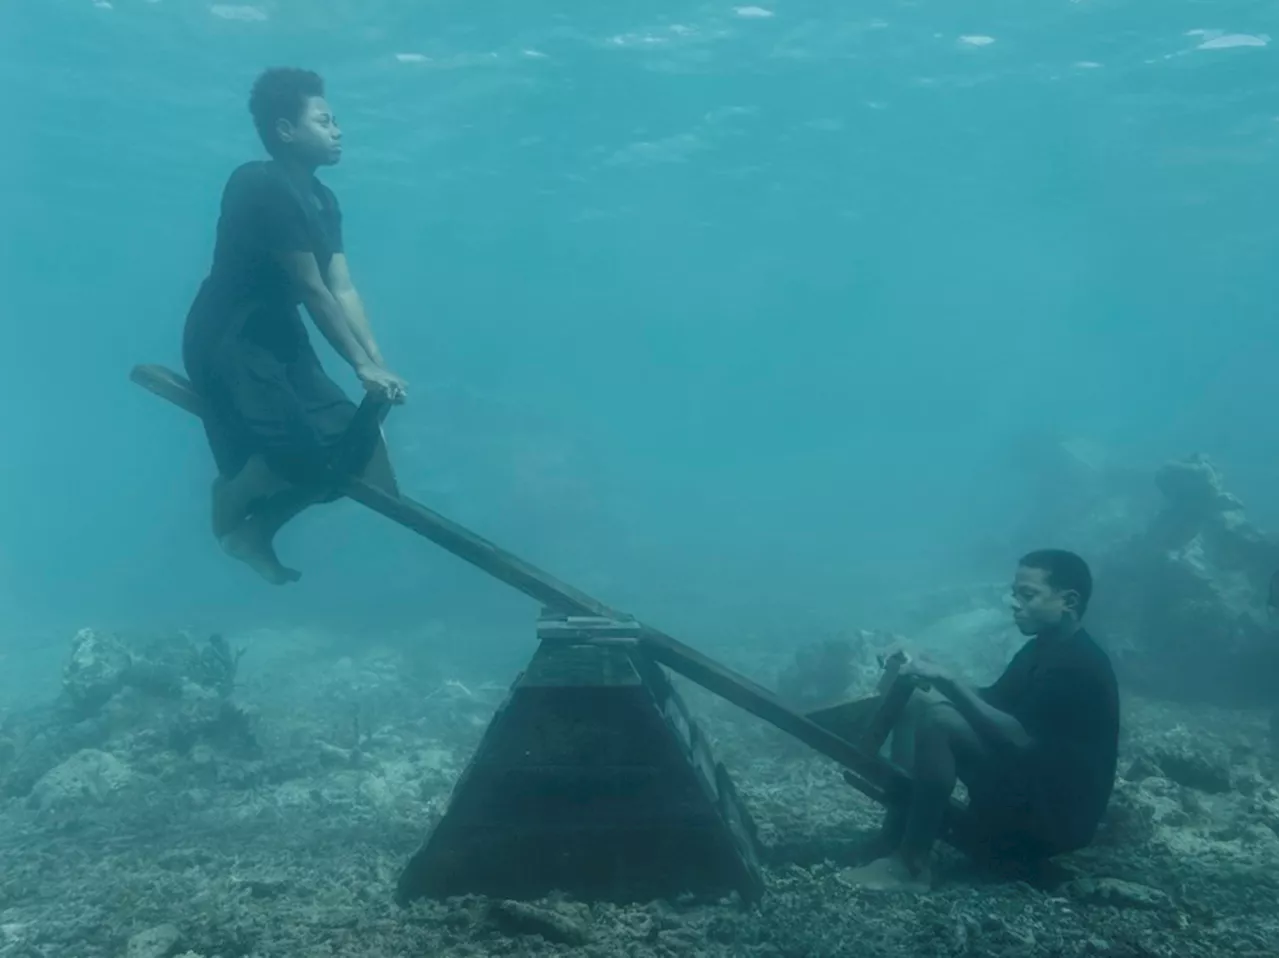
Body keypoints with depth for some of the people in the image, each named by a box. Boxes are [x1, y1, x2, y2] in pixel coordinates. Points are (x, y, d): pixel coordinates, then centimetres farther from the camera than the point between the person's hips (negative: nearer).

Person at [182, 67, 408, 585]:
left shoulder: (323, 200, 9)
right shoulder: (261, 186, -19)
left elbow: (343, 290, 1)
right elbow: (312, 290, -21)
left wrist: (380, 364, -9)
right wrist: (363, 366, -19)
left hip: (278, 336, 9)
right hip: (226, 339, -9)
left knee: (351, 442, 2)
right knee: (302, 450, -23)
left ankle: (256, 530, 17)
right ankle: (229, 503, 9)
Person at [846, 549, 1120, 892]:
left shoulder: (1078, 665, -21)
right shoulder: (1043, 648, 10)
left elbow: (1019, 738, -29)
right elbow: (992, 701, 11)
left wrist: (948, 682, -29)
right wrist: (936, 680, -5)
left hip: (1055, 812, -10)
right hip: (1025, 785, 10)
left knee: (939, 721, -27)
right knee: (918, 702, 3)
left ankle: (911, 864, -18)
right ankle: (892, 841, -4)